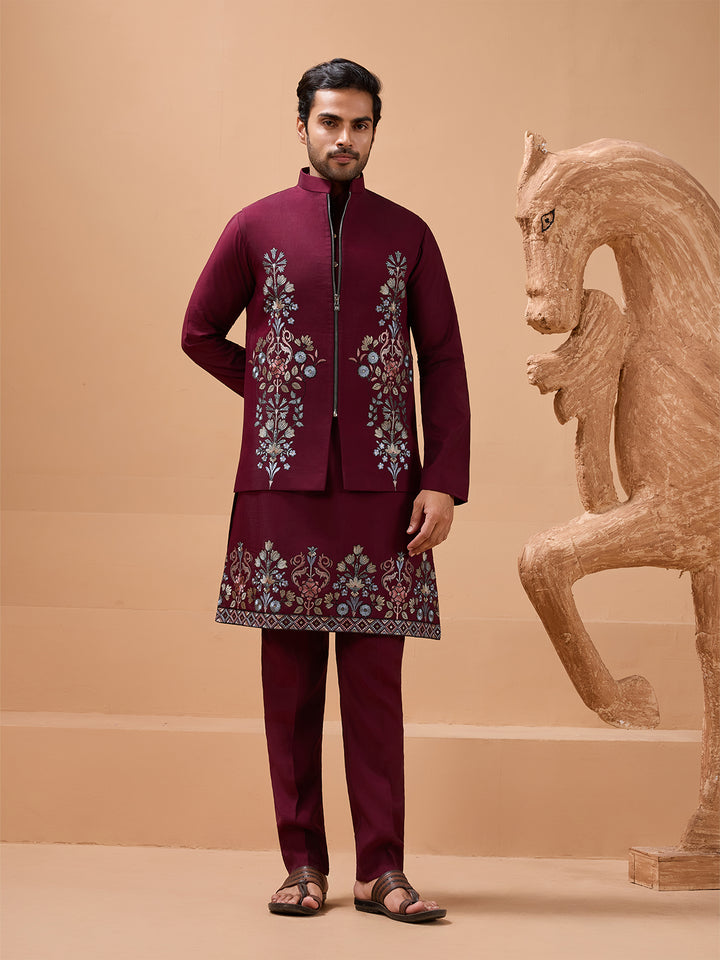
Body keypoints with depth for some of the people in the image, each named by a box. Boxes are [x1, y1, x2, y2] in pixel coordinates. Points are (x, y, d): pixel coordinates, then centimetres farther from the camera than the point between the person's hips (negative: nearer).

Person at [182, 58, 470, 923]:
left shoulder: (407, 235, 9)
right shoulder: (256, 227, 8)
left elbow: (443, 363, 6)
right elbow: (200, 333, 18)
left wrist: (444, 483, -3)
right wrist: (268, 390, 8)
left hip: (380, 487, 0)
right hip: (282, 485, 0)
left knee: (374, 681, 1)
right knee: (290, 679, 3)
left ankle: (382, 869, 6)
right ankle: (303, 863, 12)